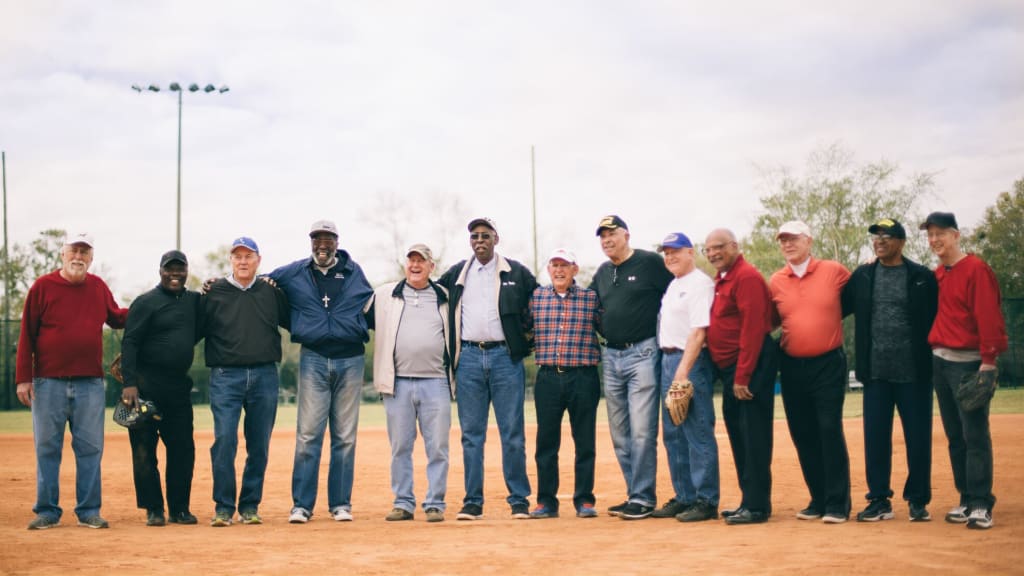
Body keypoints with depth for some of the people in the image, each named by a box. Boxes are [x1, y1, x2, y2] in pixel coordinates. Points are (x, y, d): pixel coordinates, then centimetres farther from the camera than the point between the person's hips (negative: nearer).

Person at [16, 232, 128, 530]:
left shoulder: (98, 287, 8)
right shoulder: (43, 286, -1)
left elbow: (115, 318, 24)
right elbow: (26, 335, -1)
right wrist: (23, 378, -5)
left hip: (90, 384, 3)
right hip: (48, 383, -2)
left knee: (90, 449, 3)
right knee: (47, 448, 4)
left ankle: (89, 511, 10)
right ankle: (47, 511, 12)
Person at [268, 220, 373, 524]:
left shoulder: (354, 273, 11)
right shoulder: (294, 273, 10)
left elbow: (372, 308, 20)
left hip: (350, 361, 1)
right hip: (313, 360, -1)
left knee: (345, 437, 3)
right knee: (308, 435, -6)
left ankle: (341, 503, 10)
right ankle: (301, 505, -1)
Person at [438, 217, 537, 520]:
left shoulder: (516, 272, 5)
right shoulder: (455, 274, 11)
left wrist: (530, 335, 5)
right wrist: (450, 345, 13)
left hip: (505, 357, -2)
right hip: (468, 358, 2)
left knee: (512, 433, -1)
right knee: (471, 434, 3)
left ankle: (519, 500, 4)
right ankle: (473, 502, 7)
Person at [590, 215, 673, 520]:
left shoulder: (651, 263, -3)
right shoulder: (602, 273, 15)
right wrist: (604, 334, 14)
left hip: (642, 354, -7)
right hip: (611, 357, 7)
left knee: (642, 431, -9)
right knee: (619, 434, 9)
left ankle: (643, 498, -5)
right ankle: (634, 495, 16)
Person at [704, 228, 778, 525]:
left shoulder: (747, 277, -14)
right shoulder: (721, 280, 16)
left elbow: (753, 329, -20)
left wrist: (742, 376, -22)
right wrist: (730, 375, 13)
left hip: (750, 367, -10)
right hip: (728, 369, 10)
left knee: (753, 437, -7)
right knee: (738, 434, 13)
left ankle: (757, 506, -5)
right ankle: (748, 502, 20)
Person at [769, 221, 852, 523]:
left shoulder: (834, 271, -3)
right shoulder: (775, 282, 5)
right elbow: (770, 321, 12)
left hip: (828, 364, -4)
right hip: (792, 367, 4)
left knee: (830, 431, -7)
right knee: (802, 435, 8)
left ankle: (838, 503, -1)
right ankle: (819, 500, 19)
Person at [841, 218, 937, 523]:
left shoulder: (922, 277, -2)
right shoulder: (862, 276, 7)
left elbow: (936, 320, -3)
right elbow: (838, 308, 8)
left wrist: (930, 359, -9)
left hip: (913, 372, -3)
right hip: (876, 372, 3)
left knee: (918, 437, 4)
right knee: (875, 437, 6)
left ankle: (918, 501, 16)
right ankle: (879, 501, 15)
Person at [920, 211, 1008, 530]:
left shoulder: (975, 269, -9)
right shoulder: (936, 275, 14)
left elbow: (989, 317, -14)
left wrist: (988, 360, -18)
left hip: (968, 362, -7)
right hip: (939, 360, 7)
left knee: (975, 434, -7)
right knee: (954, 435, 9)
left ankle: (981, 505, -5)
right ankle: (966, 500, 15)